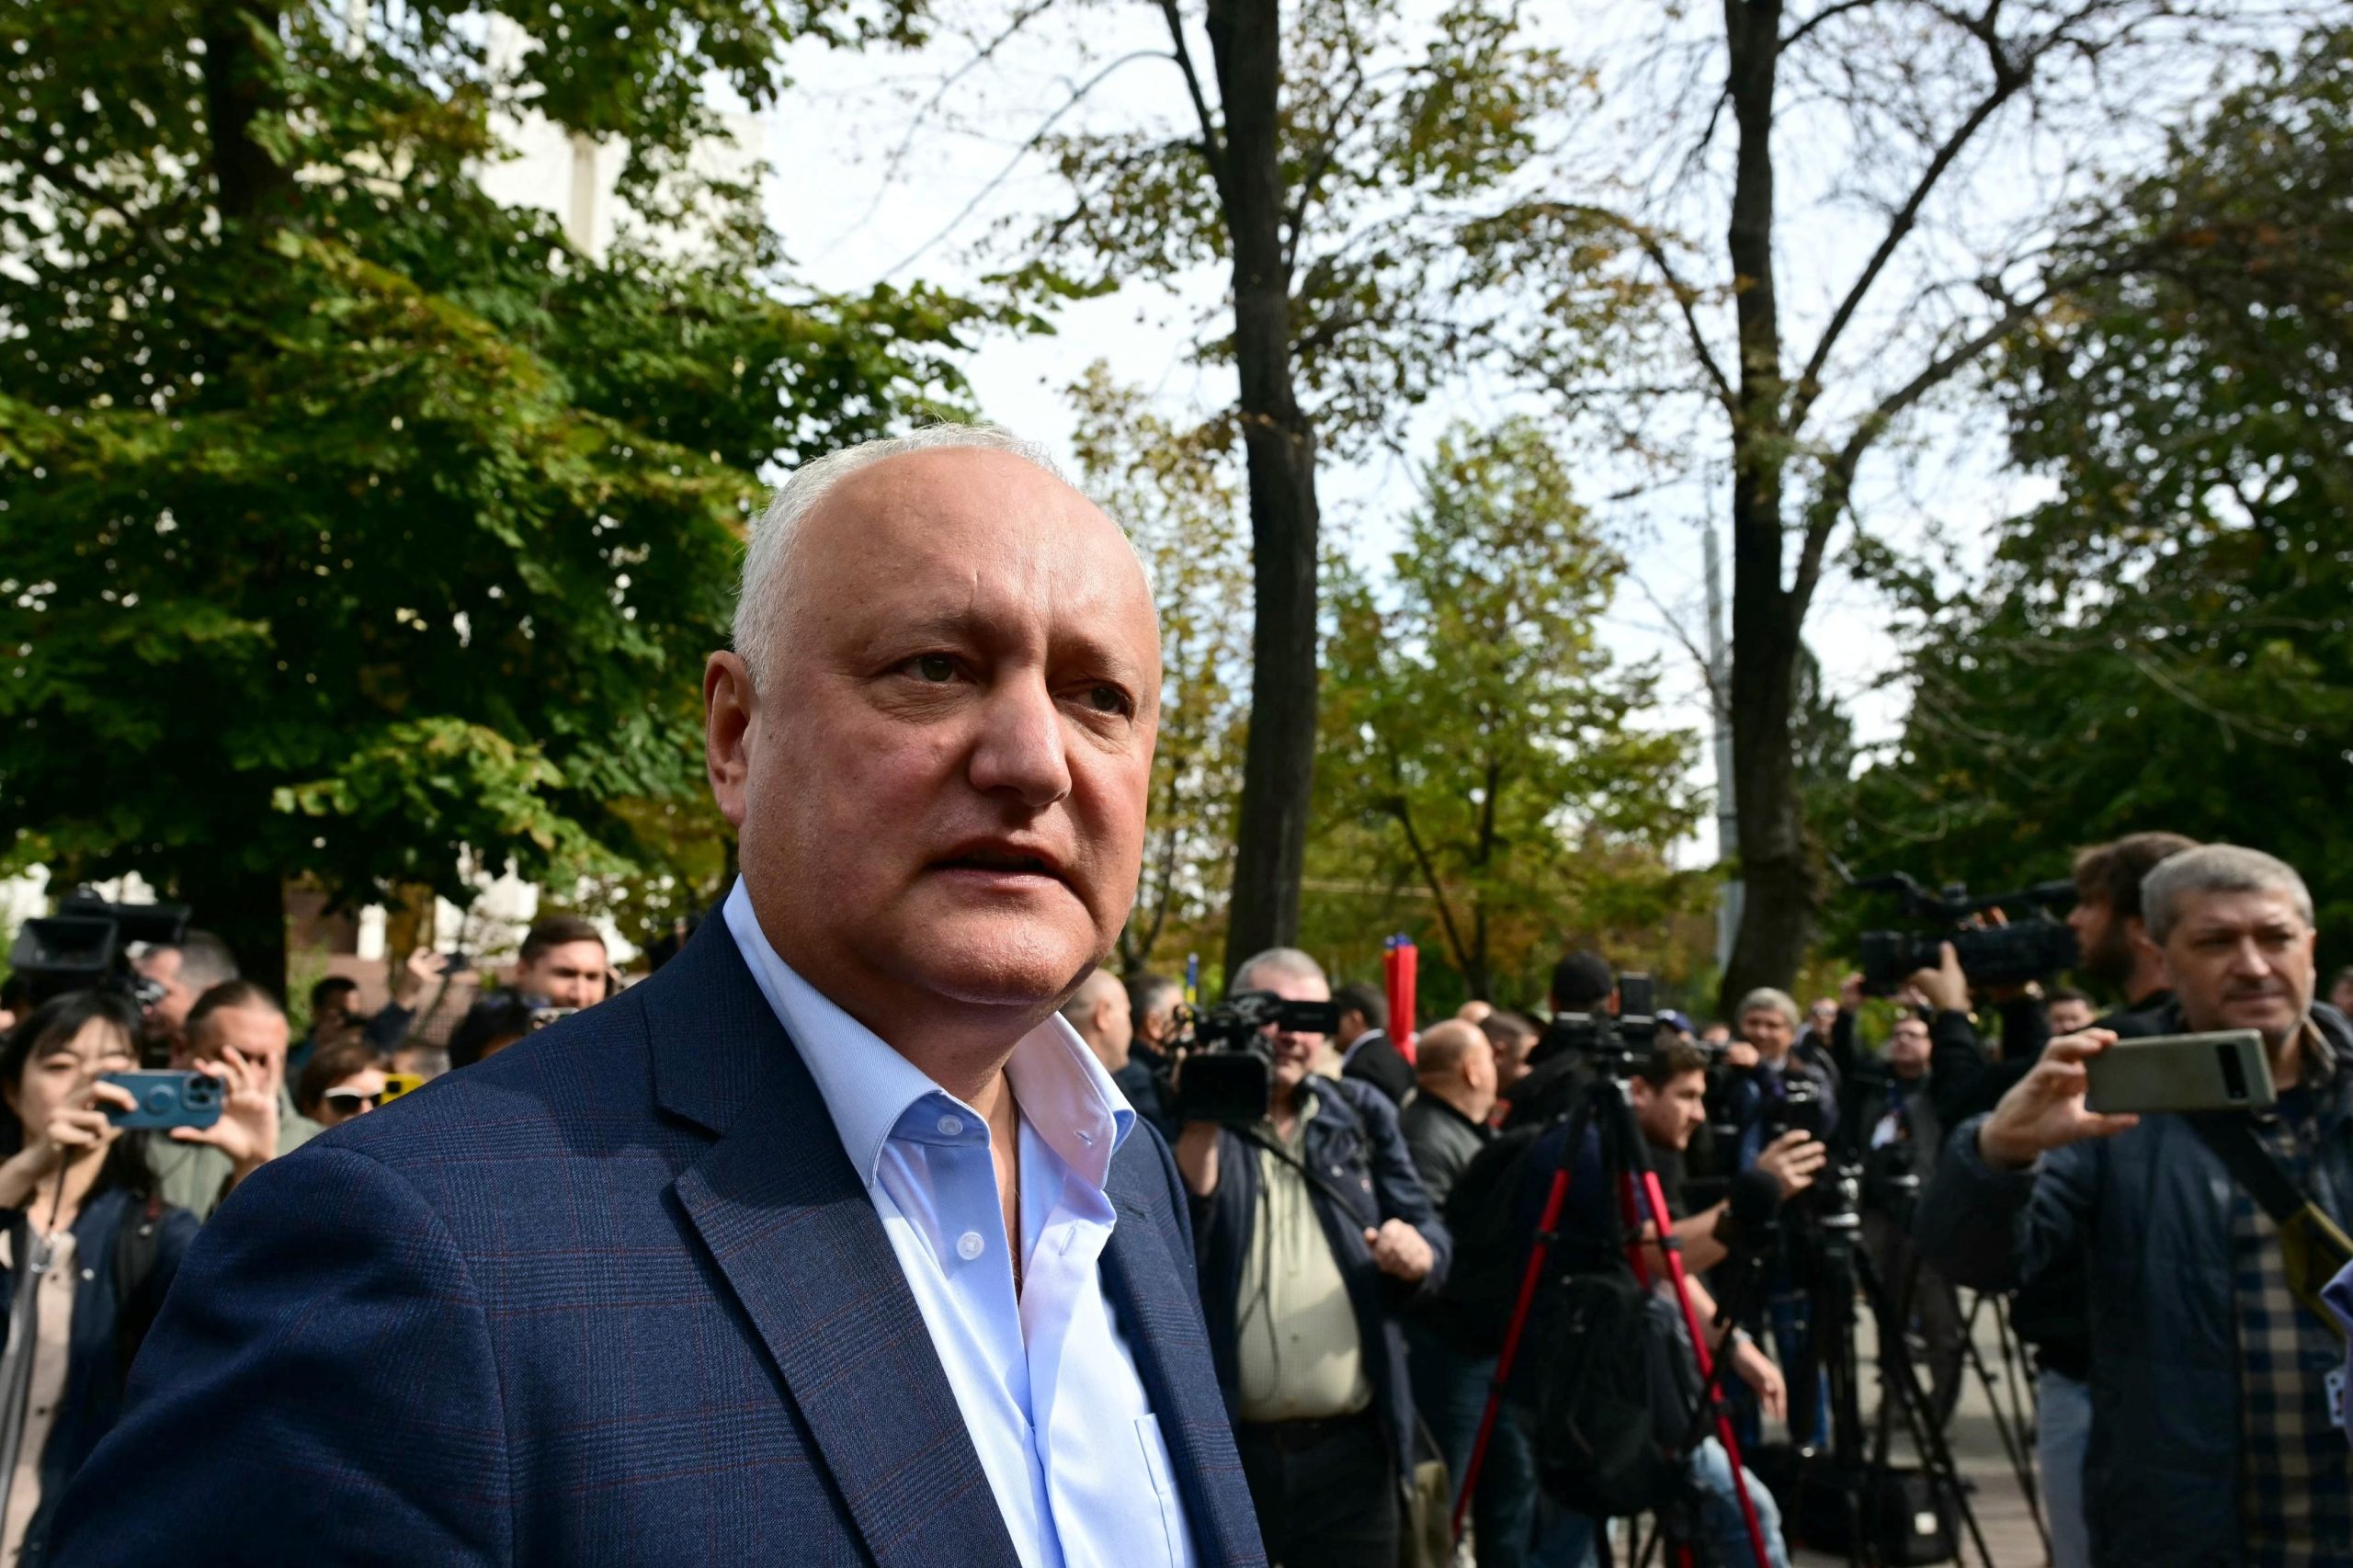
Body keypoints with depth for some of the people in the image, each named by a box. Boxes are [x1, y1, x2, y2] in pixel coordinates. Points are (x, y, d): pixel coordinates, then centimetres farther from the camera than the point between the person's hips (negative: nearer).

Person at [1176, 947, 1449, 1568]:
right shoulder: (1188, 1116, 2)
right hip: (1220, 1445, -2)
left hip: (1349, 1447, 3)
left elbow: (1434, 1242, 10)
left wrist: (1417, 1255, -12)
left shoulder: (1362, 1114, 11)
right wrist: (1202, 1126, -21)